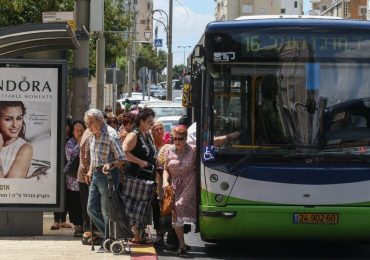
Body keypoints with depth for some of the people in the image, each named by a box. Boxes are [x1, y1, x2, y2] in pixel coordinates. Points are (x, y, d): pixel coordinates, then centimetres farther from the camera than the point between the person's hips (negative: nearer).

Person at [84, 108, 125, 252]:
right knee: (92, 209, 10)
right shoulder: (93, 134, 8)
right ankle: (110, 235, 20)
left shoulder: (111, 135, -18)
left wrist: (111, 164, -35)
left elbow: (121, 160, -18)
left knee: (107, 211, -2)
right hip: (96, 175, 9)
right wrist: (90, 171, 16)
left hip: (108, 174, -9)